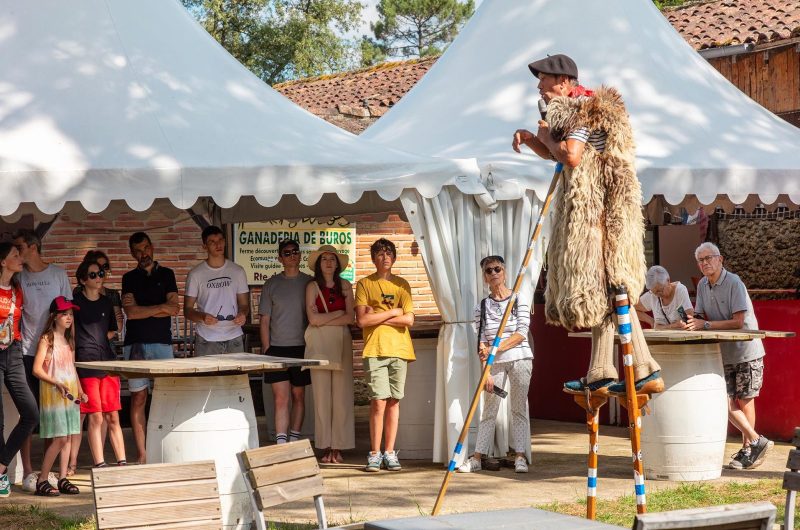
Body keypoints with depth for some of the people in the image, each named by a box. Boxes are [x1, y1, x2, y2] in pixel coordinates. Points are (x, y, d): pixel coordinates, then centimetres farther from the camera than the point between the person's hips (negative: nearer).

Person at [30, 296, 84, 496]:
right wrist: (56, 383, -23)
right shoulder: (47, 339, -8)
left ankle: (63, 479, 9)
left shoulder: (70, 341, 14)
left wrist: (80, 390, 10)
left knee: (68, 438, 4)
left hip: (70, 394, 7)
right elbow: (37, 369, -14)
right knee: (60, 438, -11)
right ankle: (42, 481, -5)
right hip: (52, 394, -7)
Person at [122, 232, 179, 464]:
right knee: (138, 398, -2)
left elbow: (174, 309, 0)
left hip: (162, 342, 0)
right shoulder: (129, 278, 11)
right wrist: (161, 308, -2)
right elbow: (131, 312, -3)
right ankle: (142, 454, 0)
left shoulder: (166, 274, 13)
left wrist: (143, 310, -3)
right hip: (136, 344, 0)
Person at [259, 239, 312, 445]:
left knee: (298, 395, 7)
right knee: (281, 398, -6)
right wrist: (266, 349, -1)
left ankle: (294, 440, 17)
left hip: (302, 347, 1)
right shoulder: (271, 285, 6)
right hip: (277, 348, -1)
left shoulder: (310, 283, 6)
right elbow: (265, 320, 6)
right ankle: (281, 444, -9)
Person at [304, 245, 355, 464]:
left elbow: (350, 318, 1)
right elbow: (313, 318, -6)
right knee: (322, 395, -3)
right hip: (319, 344, -1)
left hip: (341, 342, 1)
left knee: (341, 395, -3)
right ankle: (326, 448, 1)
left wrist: (324, 320, -6)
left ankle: (338, 447, 0)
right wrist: (338, 313, -1)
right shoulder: (312, 287, 5)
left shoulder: (345, 286, 11)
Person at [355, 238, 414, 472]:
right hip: (374, 350, -3)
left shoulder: (401, 285, 12)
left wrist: (377, 317, -4)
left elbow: (409, 319, 0)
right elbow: (362, 320, -7)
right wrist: (392, 313, -4)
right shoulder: (364, 284, 5)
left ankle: (389, 452, 9)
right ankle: (375, 454, -3)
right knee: (379, 401, -9)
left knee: (393, 401, 3)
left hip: (399, 349, 3)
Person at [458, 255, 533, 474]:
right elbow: (482, 342, 3)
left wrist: (496, 348, -18)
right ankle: (477, 458, 4)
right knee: (489, 410, 3)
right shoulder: (482, 306, 6)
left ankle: (520, 457, 5)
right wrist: (486, 371, -6)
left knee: (519, 408, 2)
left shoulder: (519, 300, 1)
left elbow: (521, 334, -8)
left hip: (519, 359, -2)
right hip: (495, 364, 2)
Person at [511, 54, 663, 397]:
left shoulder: (583, 109, -12)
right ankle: (600, 375, 10)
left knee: (603, 289, -12)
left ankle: (646, 371, -13)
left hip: (595, 208, -11)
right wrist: (529, 139, 13)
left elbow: (570, 156, -24)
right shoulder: (571, 111, 20)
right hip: (583, 210, 11)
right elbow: (555, 155, 30)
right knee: (601, 292, 9)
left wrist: (546, 136, -6)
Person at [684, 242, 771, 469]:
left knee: (745, 400, 2)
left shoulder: (734, 283, -15)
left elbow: (738, 322, -20)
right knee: (726, 403, -4)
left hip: (746, 351, -6)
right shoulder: (702, 285, 7)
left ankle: (747, 448, 13)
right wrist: (691, 323, -13)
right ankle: (757, 441, 7)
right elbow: (699, 316, 10)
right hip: (723, 354, 6)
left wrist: (705, 325, -23)